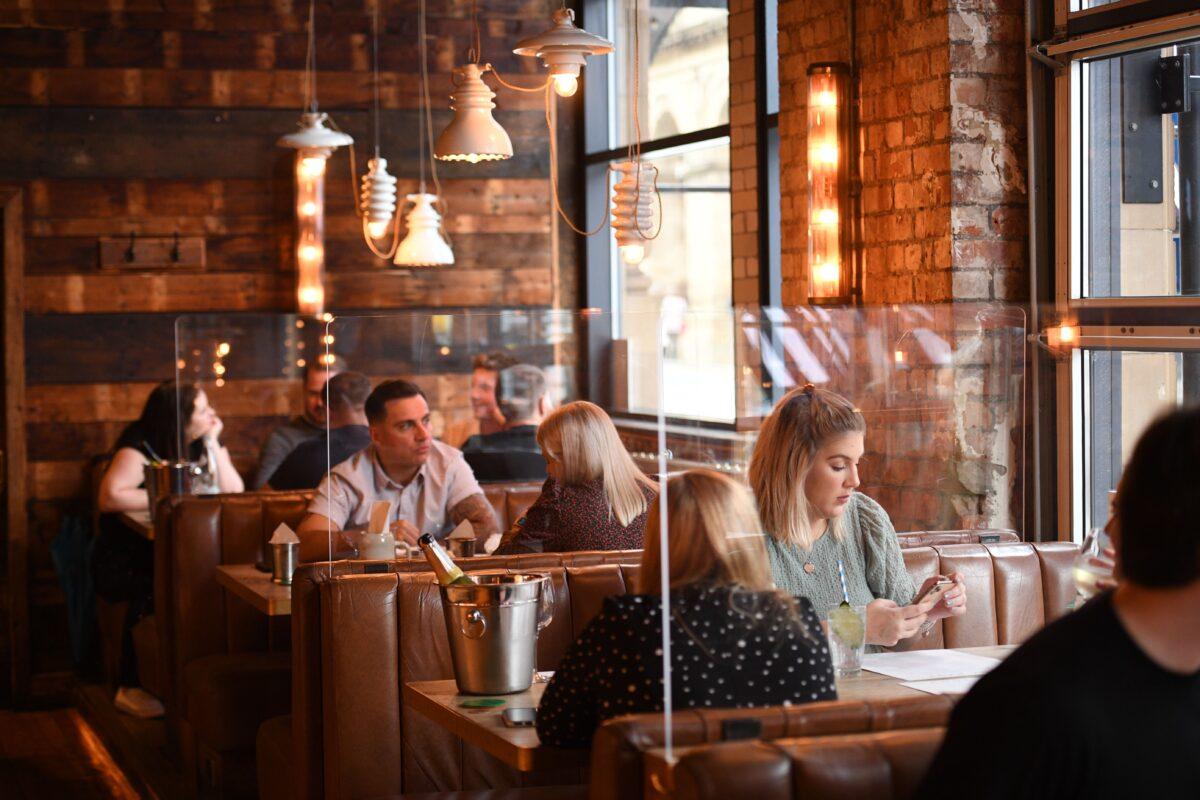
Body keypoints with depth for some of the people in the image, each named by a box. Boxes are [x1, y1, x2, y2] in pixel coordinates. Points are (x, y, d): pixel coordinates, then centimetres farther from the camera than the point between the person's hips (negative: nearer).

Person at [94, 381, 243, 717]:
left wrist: (212, 443, -5)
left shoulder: (205, 444, 9)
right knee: (152, 590, -36)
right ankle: (130, 688, -23)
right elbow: (109, 498, -25)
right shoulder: (140, 447, -10)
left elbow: (234, 494, -2)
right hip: (126, 561, -5)